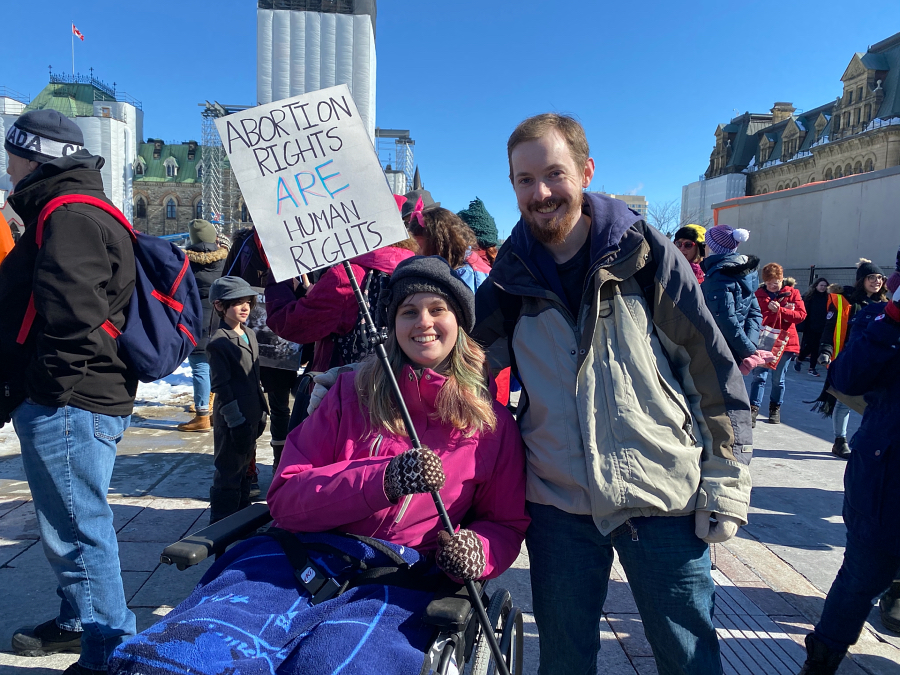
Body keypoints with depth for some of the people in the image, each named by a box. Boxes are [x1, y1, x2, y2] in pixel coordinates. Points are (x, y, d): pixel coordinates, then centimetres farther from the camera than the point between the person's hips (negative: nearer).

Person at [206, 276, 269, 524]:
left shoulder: (250, 335, 12)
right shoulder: (218, 342, -13)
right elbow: (221, 387, -16)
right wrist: (236, 421, -17)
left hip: (252, 417, 8)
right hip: (232, 421, -8)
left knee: (245, 466, 18)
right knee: (229, 473, 0)